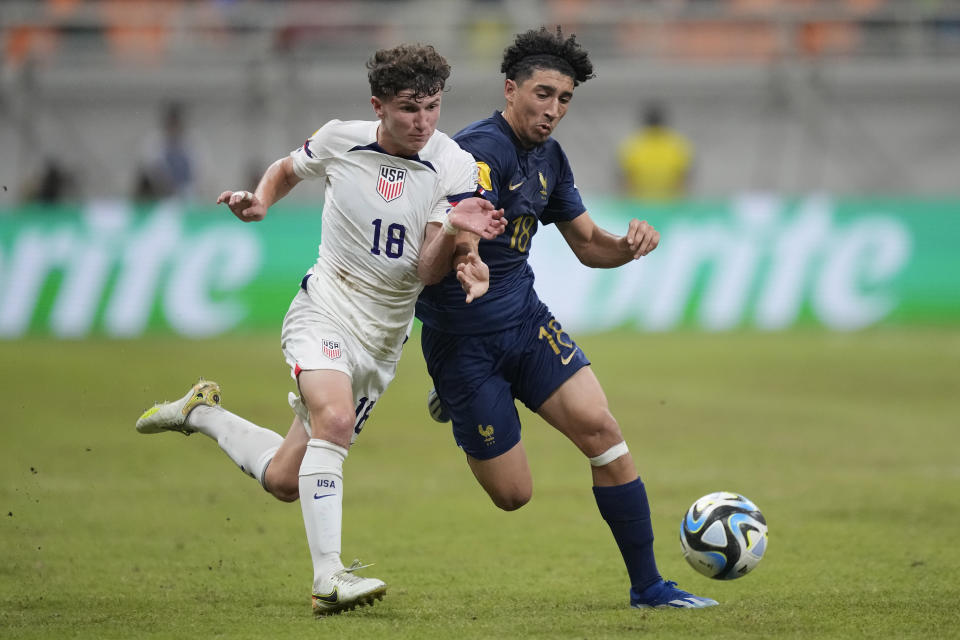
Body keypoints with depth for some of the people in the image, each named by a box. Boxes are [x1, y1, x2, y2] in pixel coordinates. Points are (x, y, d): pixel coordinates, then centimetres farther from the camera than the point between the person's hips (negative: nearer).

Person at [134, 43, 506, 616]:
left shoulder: (455, 167, -10)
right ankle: (329, 579, -34)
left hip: (383, 338, 2)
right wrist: (259, 201, -2)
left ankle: (204, 413, 33)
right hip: (323, 312, -2)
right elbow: (288, 169, 17)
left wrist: (453, 231, -36)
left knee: (284, 480, 5)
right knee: (335, 418, -33)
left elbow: (428, 271, -16)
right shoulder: (339, 140, -6)